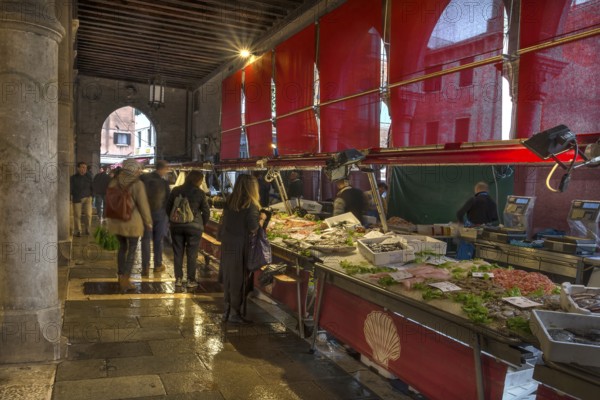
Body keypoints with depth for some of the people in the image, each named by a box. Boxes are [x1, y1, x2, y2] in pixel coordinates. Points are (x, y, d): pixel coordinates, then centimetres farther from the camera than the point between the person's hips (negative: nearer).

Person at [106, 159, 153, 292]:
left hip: (116, 221, 5)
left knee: (122, 247, 21)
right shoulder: (137, 184, -16)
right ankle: (125, 280, 3)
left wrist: (112, 216, 23)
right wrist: (148, 221, -2)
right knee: (132, 250, 7)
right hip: (132, 222, -5)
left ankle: (121, 277, 25)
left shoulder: (114, 182, 0)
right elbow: (143, 205, -14)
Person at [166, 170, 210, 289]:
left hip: (176, 226, 3)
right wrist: (201, 224, 9)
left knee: (178, 253, 10)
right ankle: (191, 280, 6)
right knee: (192, 254, 4)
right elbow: (206, 212, -4)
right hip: (194, 226, -3)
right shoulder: (200, 193, -5)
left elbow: (168, 207, 9)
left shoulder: (176, 191, 4)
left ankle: (178, 279, 14)